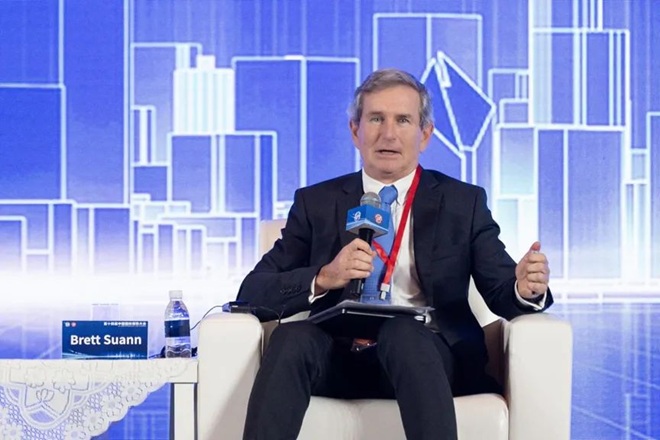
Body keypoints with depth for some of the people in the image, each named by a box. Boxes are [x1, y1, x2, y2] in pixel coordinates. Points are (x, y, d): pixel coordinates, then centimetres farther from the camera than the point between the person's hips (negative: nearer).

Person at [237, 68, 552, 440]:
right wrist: (324, 277, -14)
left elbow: (502, 292, 8)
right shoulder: (317, 203, 14)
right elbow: (253, 293, 5)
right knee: (292, 336, -31)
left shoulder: (464, 202, 14)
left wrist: (525, 288, -17)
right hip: (341, 357, 1)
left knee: (402, 332, -34)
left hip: (428, 353, 0)